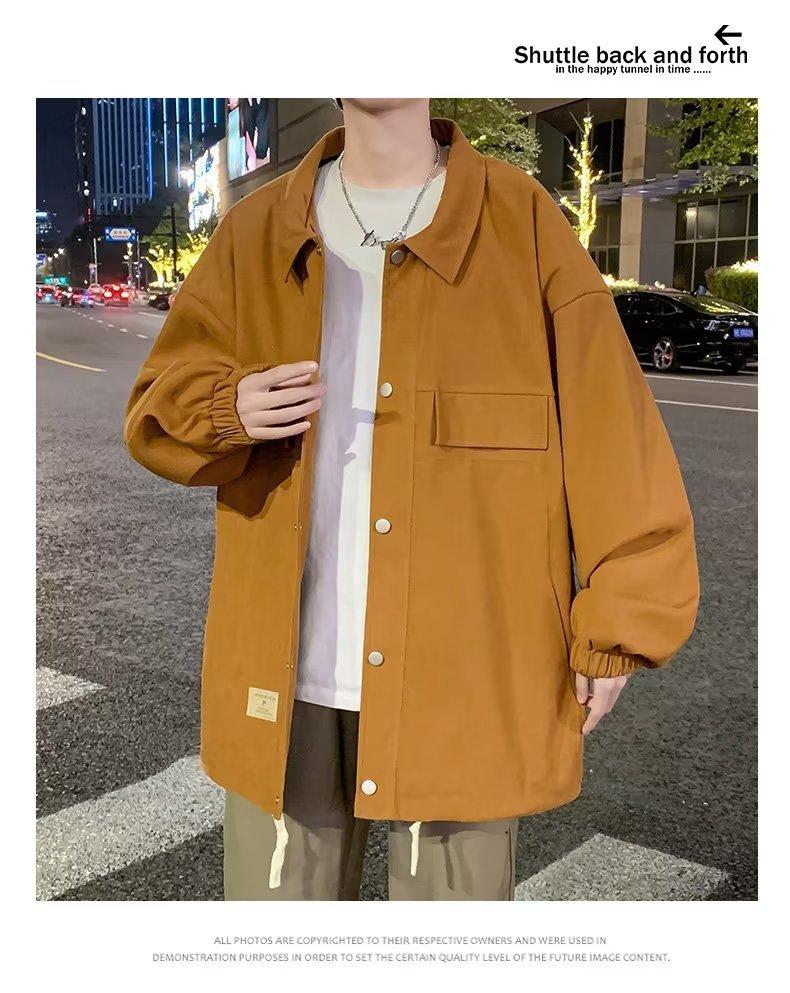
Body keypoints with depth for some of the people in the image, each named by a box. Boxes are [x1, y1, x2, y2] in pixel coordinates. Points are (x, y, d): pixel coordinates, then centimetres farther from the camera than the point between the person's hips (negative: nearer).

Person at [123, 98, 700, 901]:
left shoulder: (523, 224, 1)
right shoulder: (256, 232, 8)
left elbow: (610, 430, -3)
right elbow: (157, 408, 9)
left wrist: (618, 621, -7)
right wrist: (226, 409, -14)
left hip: (463, 676, -2)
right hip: (285, 670, 2)